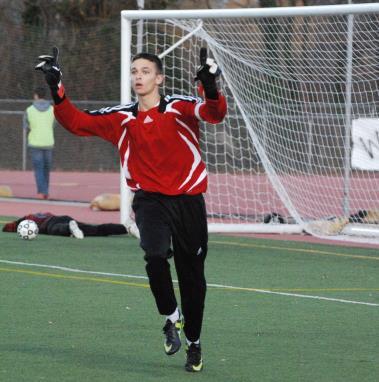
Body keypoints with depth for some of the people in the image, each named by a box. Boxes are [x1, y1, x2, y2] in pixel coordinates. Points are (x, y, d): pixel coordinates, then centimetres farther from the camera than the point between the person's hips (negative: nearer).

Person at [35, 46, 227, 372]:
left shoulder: (180, 107, -5)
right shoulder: (121, 118, 4)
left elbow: (215, 114, -21)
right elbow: (77, 122, 1)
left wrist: (210, 87, -41)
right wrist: (56, 88, -11)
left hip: (188, 201, -1)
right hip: (149, 199, 1)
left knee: (192, 277, 7)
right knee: (154, 254, -28)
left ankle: (193, 342, 27)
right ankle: (171, 317, -3)